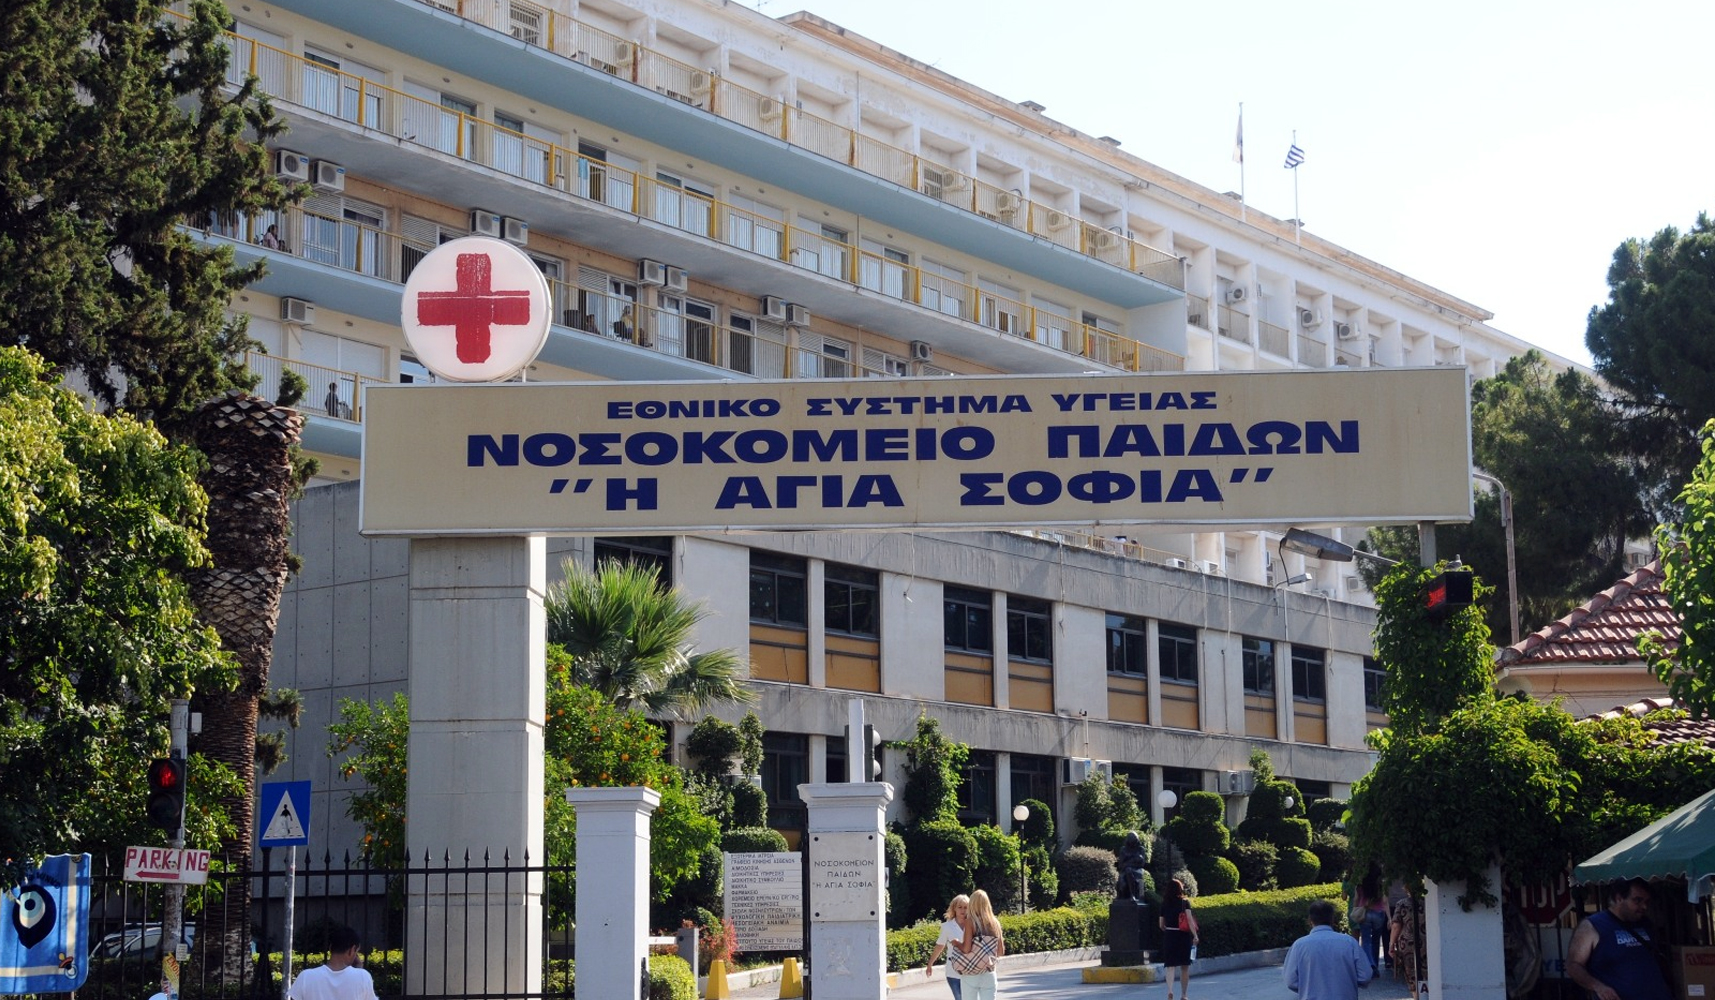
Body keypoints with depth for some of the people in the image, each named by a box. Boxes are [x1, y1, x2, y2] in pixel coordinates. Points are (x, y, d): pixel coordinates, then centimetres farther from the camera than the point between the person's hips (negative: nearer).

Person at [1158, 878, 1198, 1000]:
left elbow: (1161, 924, 8)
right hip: (1184, 935, 0)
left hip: (1169, 936, 0)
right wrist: (1195, 935, -16)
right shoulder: (1185, 902, -2)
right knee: (1184, 967, 12)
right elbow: (1189, 919, -14)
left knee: (1170, 966, -4)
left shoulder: (1165, 904, 3)